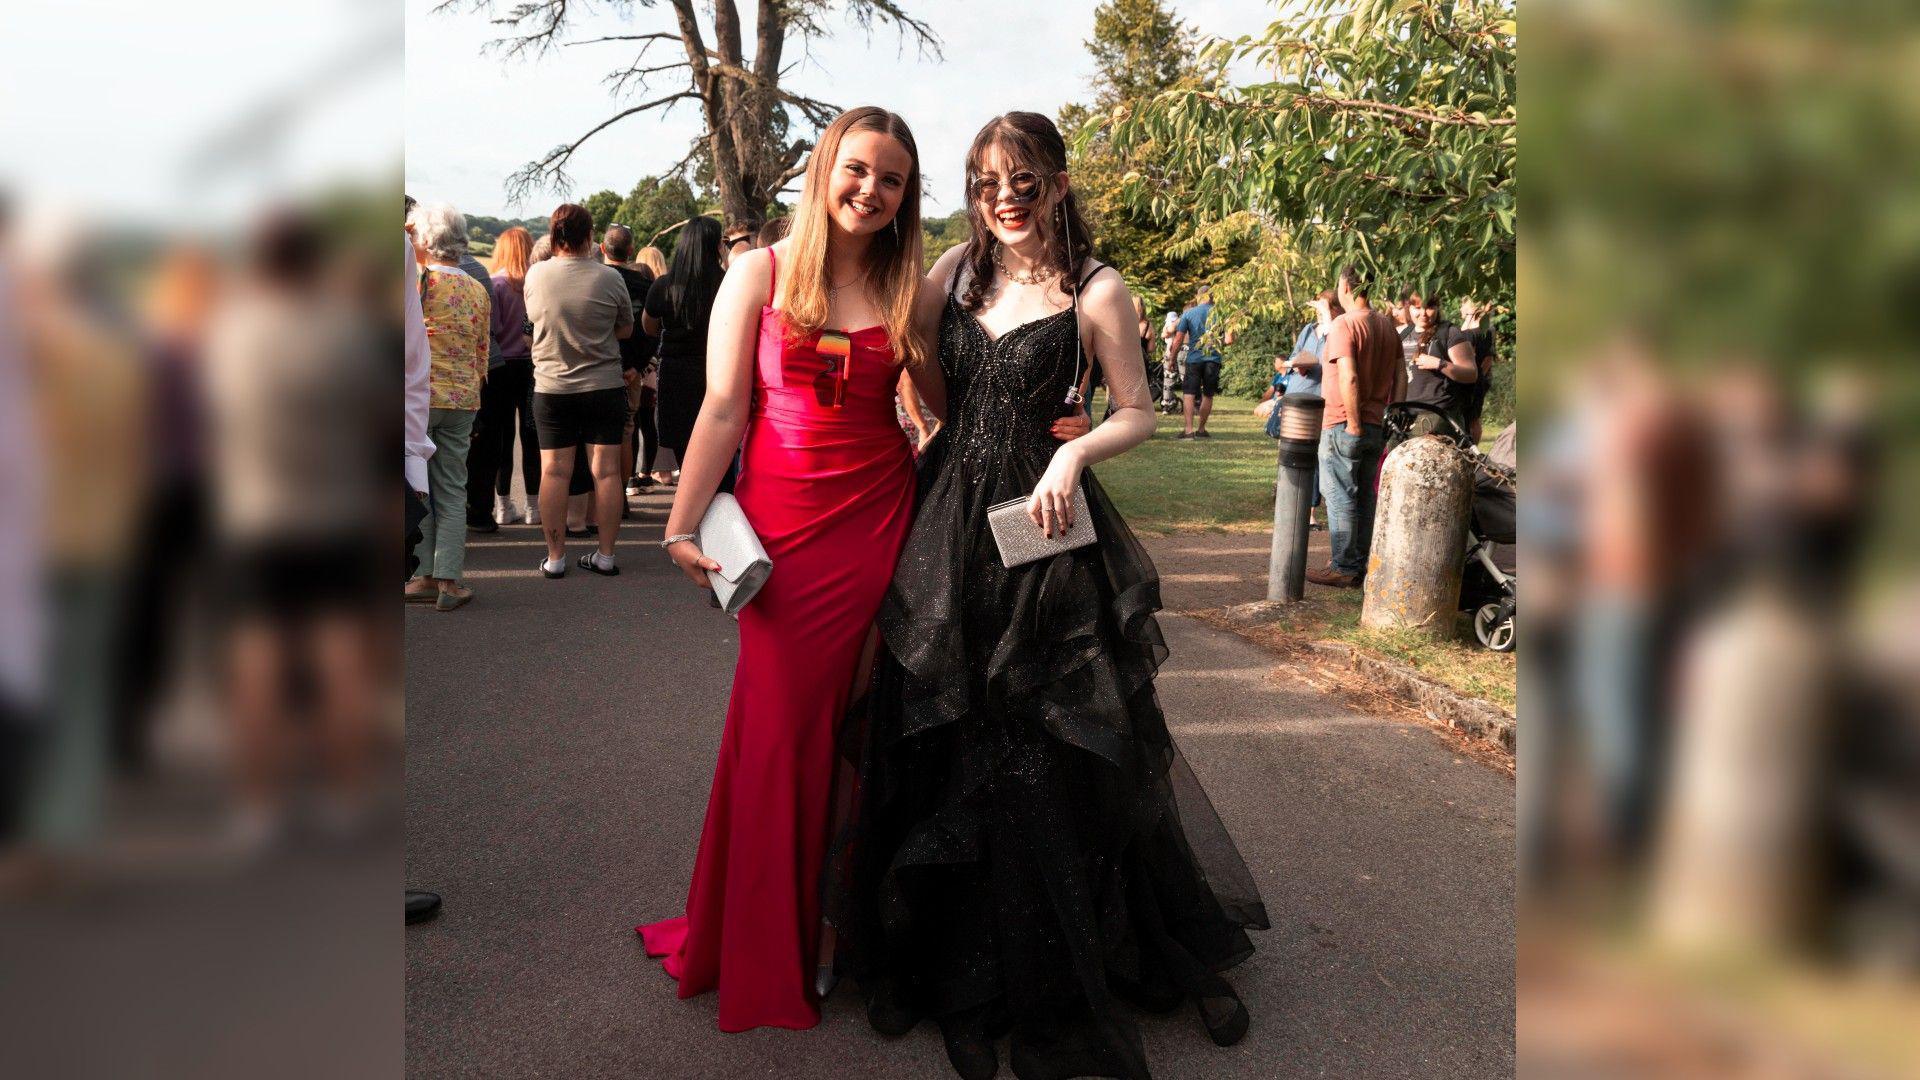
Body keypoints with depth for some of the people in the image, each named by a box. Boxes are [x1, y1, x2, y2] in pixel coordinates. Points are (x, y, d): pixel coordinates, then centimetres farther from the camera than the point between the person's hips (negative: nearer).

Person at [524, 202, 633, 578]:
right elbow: (626, 329, 2)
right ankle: (606, 555, 9)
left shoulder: (536, 275, -4)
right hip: (604, 386, -1)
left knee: (554, 472, 6)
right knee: (606, 470, 4)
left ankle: (555, 557, 9)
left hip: (552, 388, 1)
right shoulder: (608, 277, -9)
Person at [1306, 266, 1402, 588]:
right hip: (1376, 426, 7)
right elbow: (1400, 375, 12)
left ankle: (1343, 569, 2)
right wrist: (1394, 414, 14)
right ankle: (1359, 565, 19)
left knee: (1340, 498, -1)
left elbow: (1349, 378, -22)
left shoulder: (1344, 325, -14)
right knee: (1365, 496, 13)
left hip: (1344, 426, -7)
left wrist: (1353, 424, -18)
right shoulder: (1388, 326, 11)